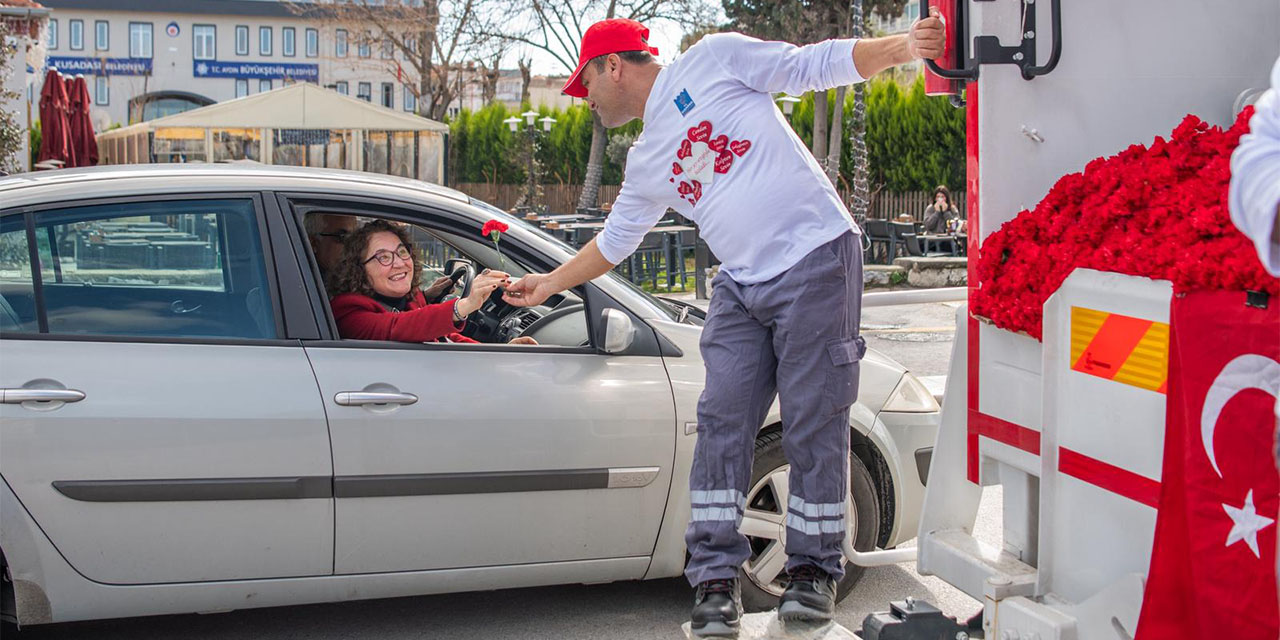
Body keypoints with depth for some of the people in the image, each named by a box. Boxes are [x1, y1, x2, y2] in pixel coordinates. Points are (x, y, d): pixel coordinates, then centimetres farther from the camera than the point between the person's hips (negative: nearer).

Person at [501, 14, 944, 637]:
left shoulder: (712, 60, 1)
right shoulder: (645, 163, 19)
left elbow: (815, 65, -2)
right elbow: (615, 240, 31)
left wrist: (900, 47, -14)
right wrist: (550, 283, 36)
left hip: (815, 262, -6)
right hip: (742, 287, 7)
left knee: (813, 428, -3)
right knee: (721, 425, -2)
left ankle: (814, 568, 10)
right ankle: (715, 576, 4)